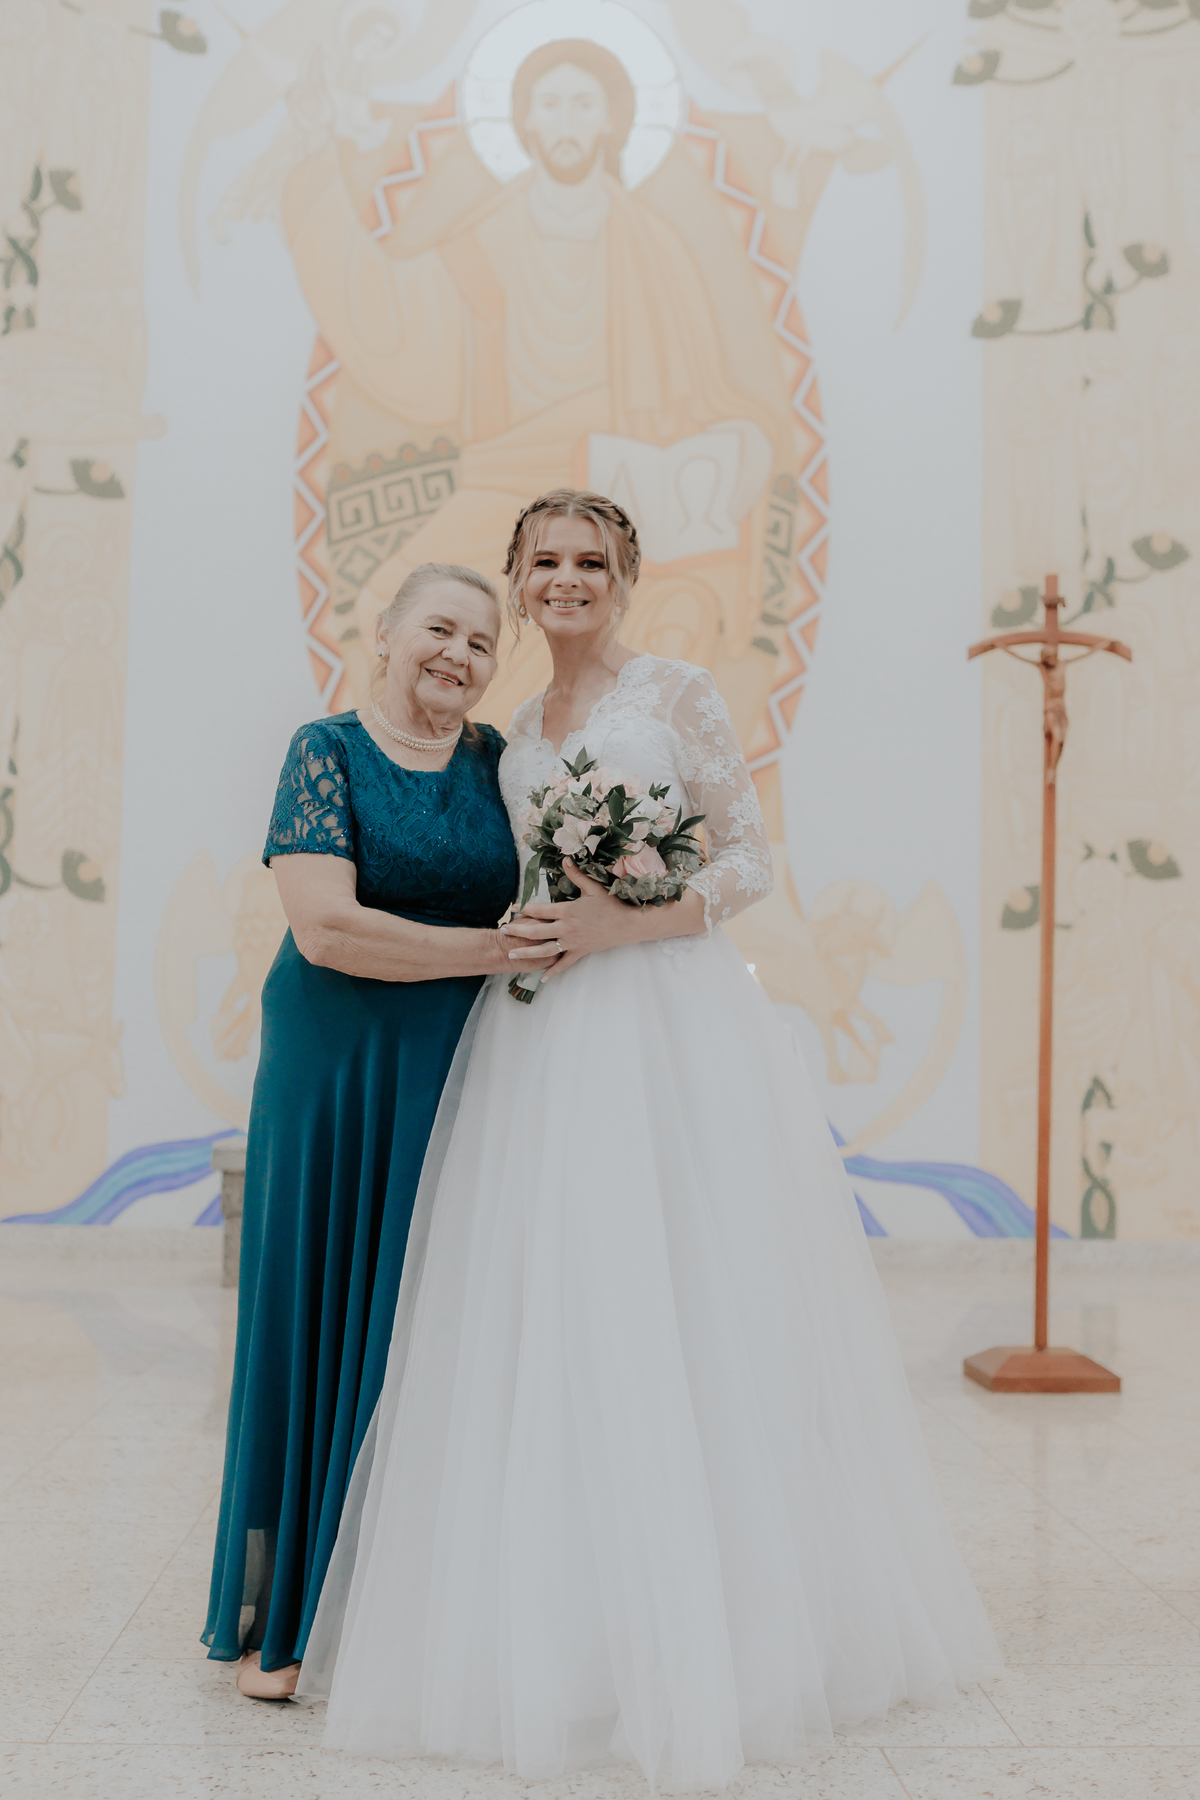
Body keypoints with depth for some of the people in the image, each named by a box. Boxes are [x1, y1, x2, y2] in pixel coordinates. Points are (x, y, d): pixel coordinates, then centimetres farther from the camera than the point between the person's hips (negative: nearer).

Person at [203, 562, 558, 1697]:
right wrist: (494, 948, -13)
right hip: (335, 1074, -4)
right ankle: (281, 1616, 16)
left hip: (462, 1080, 4)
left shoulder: (497, 758, 8)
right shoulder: (327, 752, -5)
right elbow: (326, 927, -17)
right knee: (317, 1315, 3)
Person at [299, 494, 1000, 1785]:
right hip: (543, 1040, 5)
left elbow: (751, 862, -2)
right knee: (543, 1318, 3)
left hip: (675, 1031, -5)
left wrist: (620, 925, -14)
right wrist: (523, 935, 1)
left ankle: (705, 1627, 12)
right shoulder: (515, 735, 18)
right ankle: (557, 1634, 16)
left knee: (680, 1311, -3)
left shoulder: (677, 694, 2)